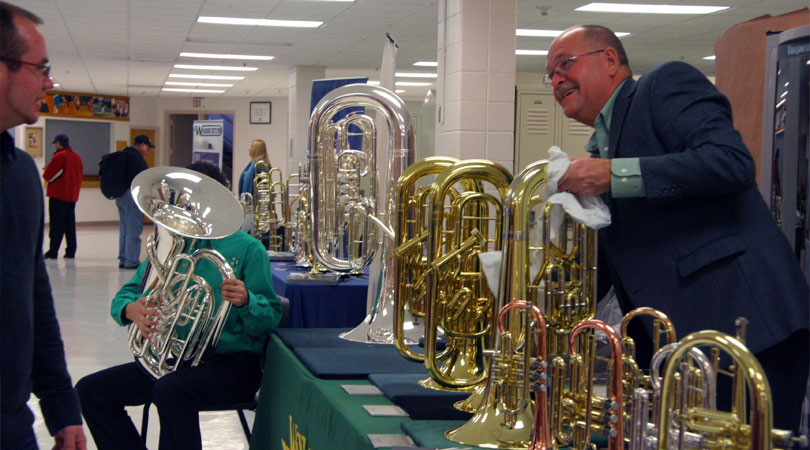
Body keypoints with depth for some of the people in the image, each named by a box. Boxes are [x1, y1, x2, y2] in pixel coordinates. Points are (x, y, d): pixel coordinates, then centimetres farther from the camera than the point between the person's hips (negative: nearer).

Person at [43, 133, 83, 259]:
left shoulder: (59, 156, -13)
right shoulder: (77, 157, 9)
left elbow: (48, 175, -10)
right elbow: (79, 175, 15)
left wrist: (47, 169, 9)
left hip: (58, 195, -7)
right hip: (73, 196, 7)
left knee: (56, 224, -4)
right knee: (70, 225, 10)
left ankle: (53, 251, -4)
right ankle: (71, 251, 10)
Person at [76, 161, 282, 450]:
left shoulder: (247, 248, -2)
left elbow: (270, 320, -8)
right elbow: (124, 297, 12)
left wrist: (245, 301, -31)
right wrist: (131, 310, -13)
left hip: (233, 362, -6)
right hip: (173, 359, 6)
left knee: (170, 391, -35)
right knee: (91, 391, -7)